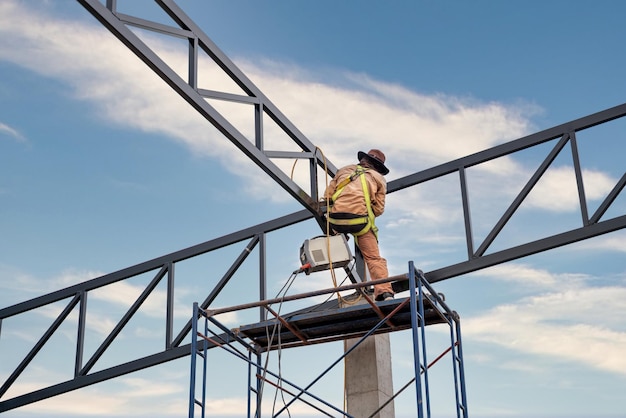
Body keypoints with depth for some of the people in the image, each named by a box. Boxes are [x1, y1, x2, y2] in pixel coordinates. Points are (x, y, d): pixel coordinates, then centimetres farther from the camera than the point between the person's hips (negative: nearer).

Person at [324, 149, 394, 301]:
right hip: (361, 222, -2)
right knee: (374, 258, 0)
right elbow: (378, 209, 10)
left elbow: (327, 196, 21)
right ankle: (385, 292, -14)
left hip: (336, 220, 2)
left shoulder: (343, 170, 22)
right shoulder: (379, 178, 16)